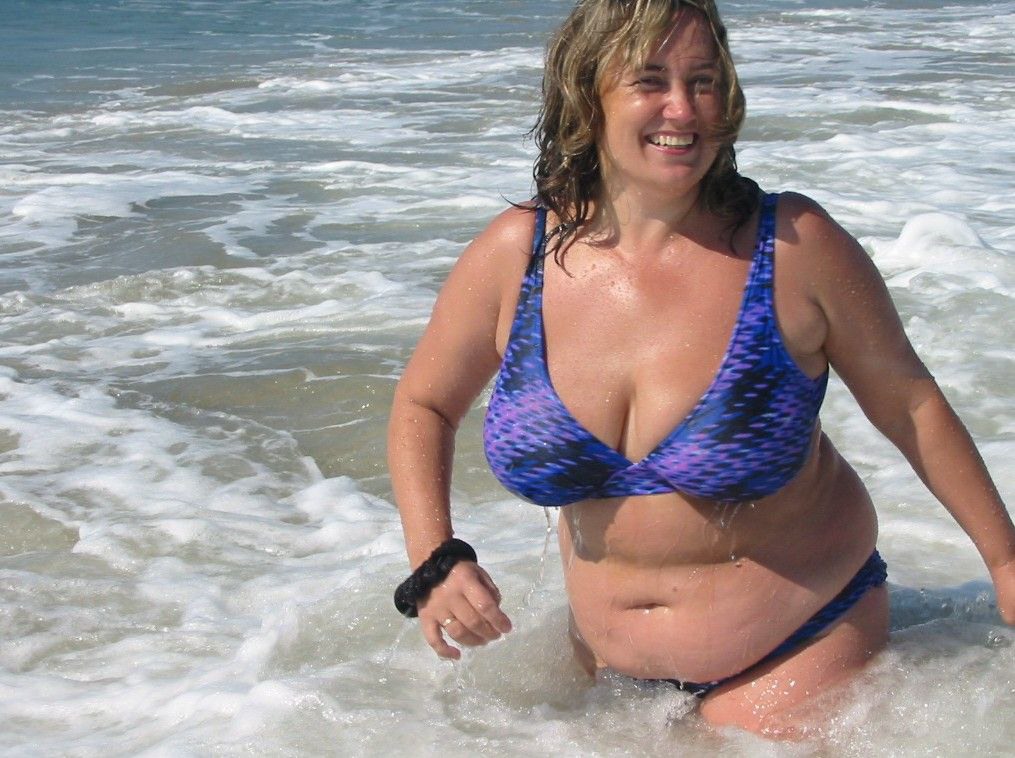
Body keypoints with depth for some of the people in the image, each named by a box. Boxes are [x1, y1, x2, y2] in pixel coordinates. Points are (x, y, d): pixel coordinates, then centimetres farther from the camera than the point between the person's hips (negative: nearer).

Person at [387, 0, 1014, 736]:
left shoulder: (795, 246, -18)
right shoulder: (517, 256, -11)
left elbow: (910, 403, -6)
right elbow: (423, 405, 3)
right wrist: (434, 562, -11)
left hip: (798, 645, -3)